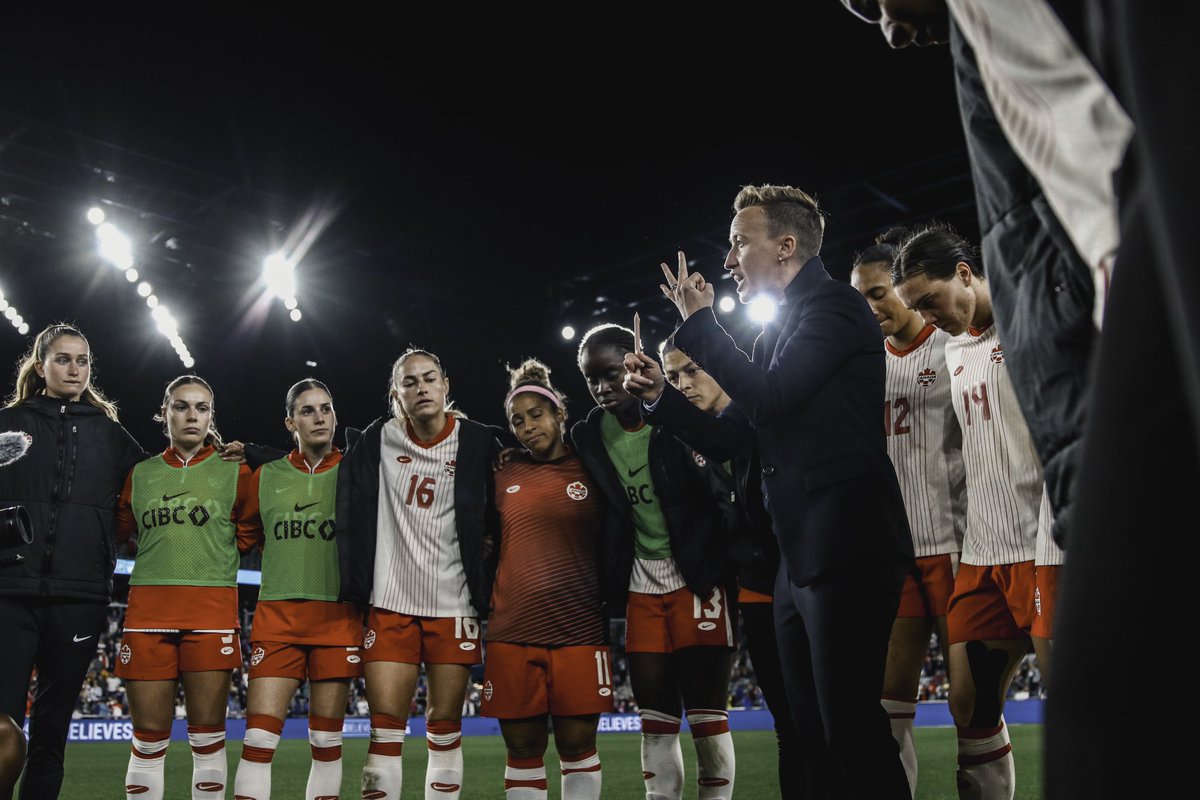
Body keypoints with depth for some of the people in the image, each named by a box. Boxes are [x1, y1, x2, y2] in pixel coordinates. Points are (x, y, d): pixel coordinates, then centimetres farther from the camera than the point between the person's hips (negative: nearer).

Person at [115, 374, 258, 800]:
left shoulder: (234, 472, 9)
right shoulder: (140, 474, 13)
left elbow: (248, 533, 17)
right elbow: (120, 532, 23)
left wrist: (214, 552, 6)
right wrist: (166, 550, 11)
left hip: (212, 612, -1)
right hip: (148, 609, 2)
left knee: (208, 735, 1)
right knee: (148, 739, 3)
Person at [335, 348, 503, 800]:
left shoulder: (478, 443, -2)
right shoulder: (377, 441, 3)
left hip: (454, 606, -1)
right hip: (390, 604, 1)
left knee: (445, 726, 6)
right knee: (385, 727, -1)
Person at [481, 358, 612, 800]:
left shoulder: (592, 473, 2)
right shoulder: (503, 477, 9)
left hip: (580, 631, -2)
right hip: (512, 634, 2)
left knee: (578, 745, 4)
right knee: (522, 749, 6)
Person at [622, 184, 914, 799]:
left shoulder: (833, 305, -7)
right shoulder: (776, 333, 19)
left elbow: (768, 398, -20)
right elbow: (727, 439, 20)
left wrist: (698, 322, -9)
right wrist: (660, 396, 6)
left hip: (846, 550, -9)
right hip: (799, 558, 9)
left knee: (852, 730, -7)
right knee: (814, 733, 13)